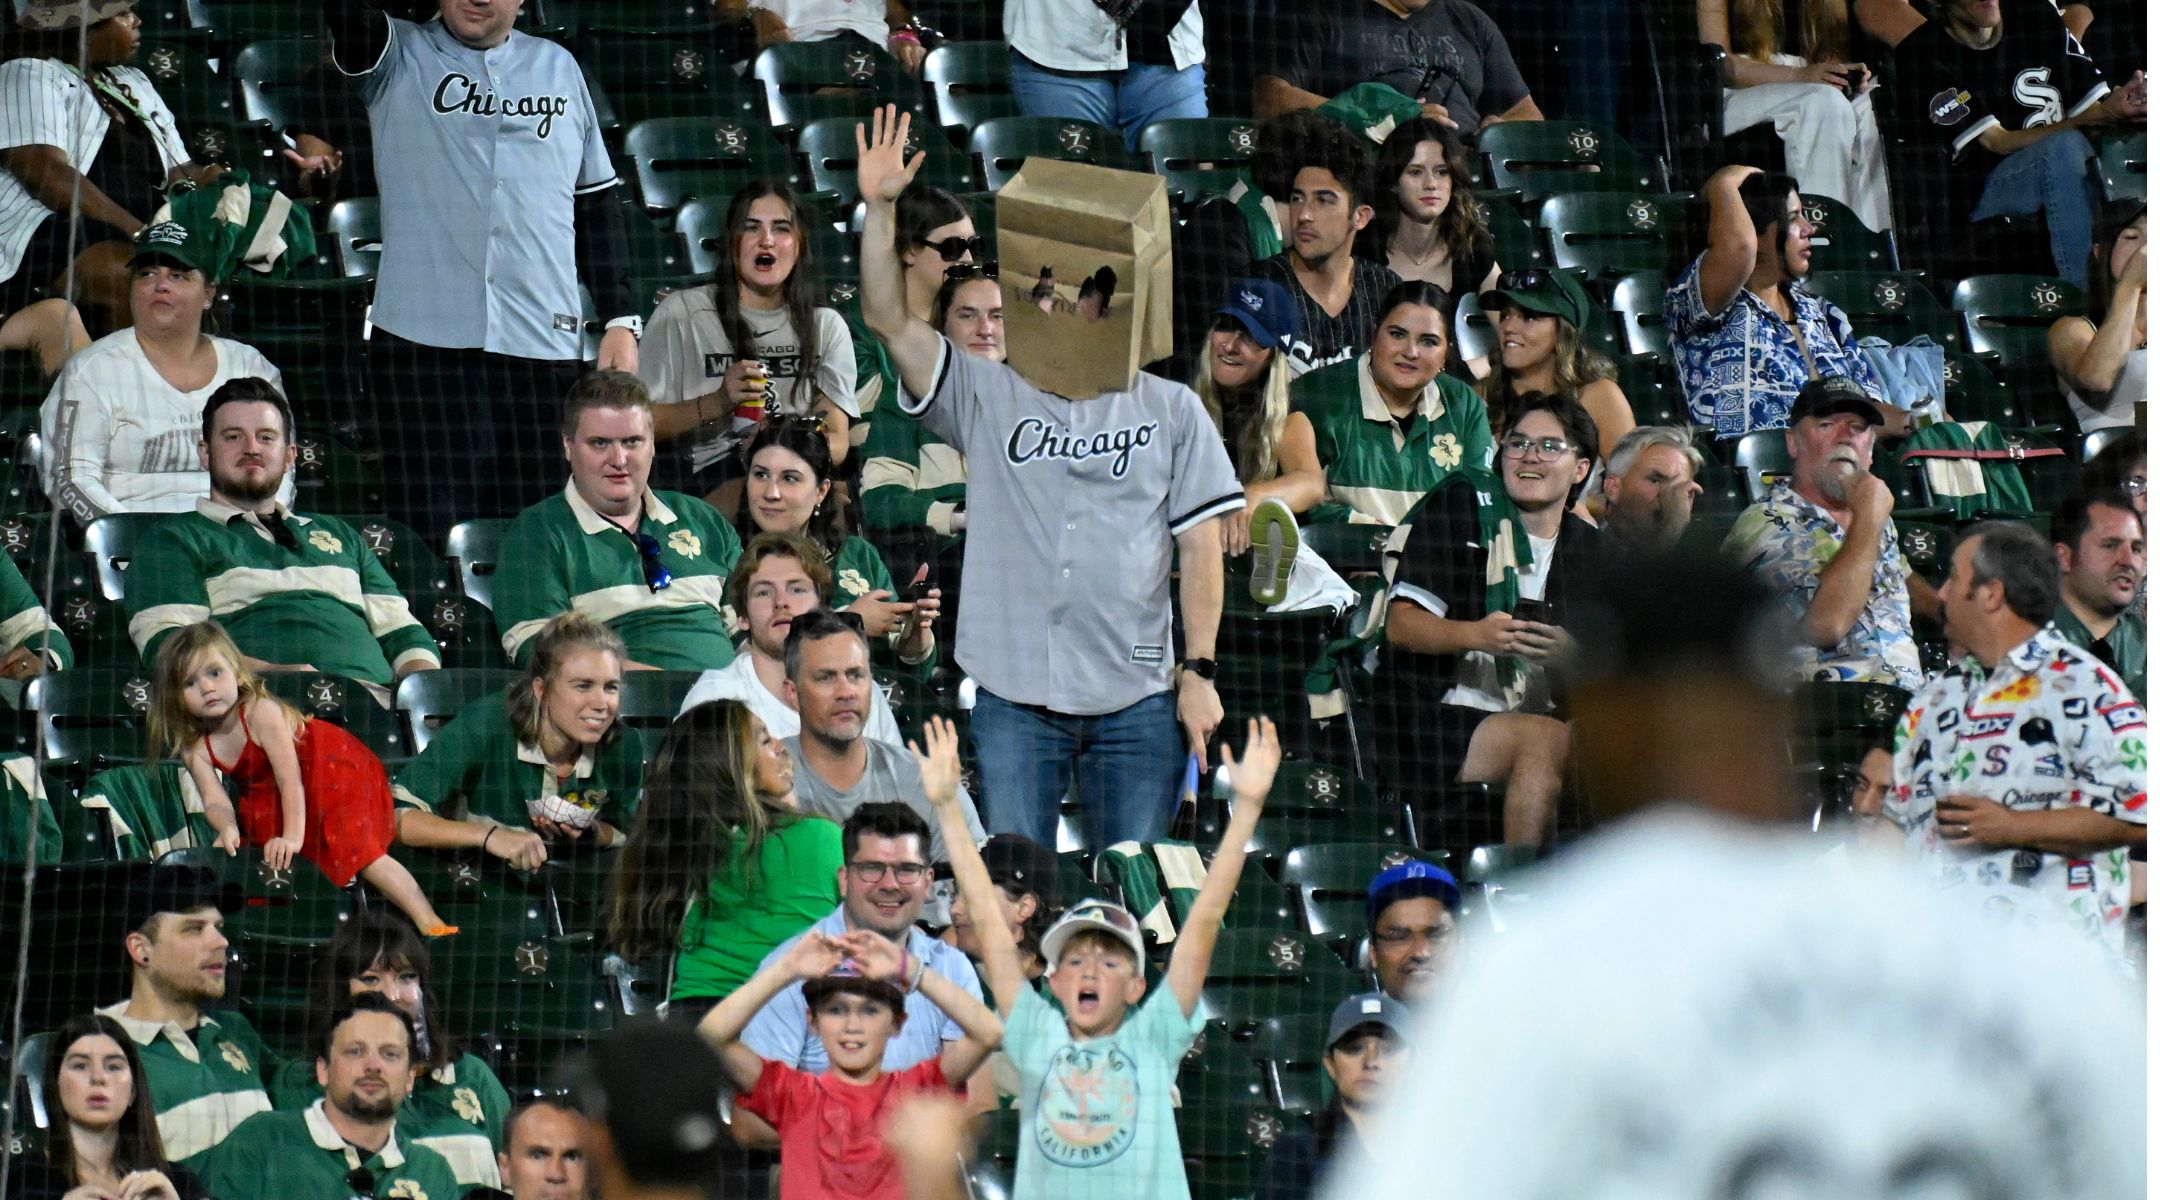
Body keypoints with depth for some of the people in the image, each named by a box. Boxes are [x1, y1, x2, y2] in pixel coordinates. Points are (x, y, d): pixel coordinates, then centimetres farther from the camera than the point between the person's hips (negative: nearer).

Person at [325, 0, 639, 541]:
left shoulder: (558, 68, 16)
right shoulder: (399, 57, 9)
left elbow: (598, 202, 18)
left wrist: (621, 319, 10)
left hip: (545, 348, 2)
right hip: (424, 339, -2)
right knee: (435, 532, -5)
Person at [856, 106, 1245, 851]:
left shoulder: (1171, 409, 8)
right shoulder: (989, 396, 9)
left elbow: (1200, 546, 6)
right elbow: (888, 320, 0)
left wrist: (1200, 671, -2)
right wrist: (879, 209, -12)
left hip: (1136, 702, 0)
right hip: (1015, 698, 0)